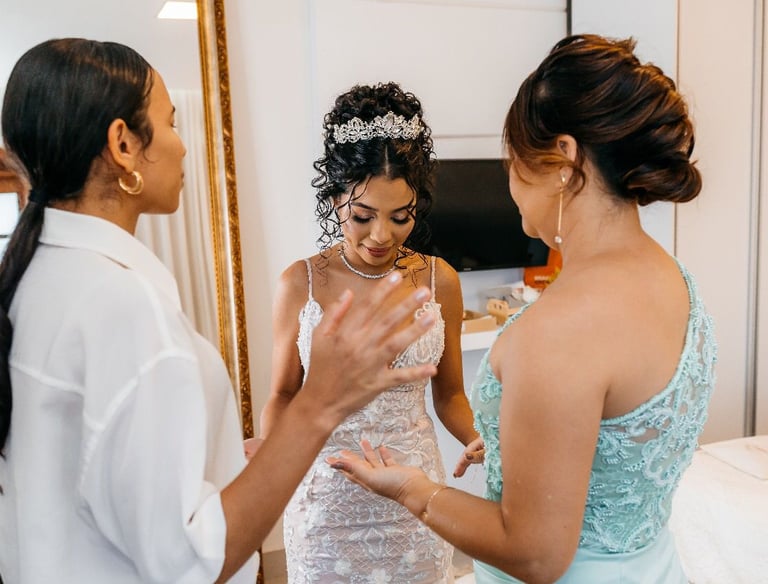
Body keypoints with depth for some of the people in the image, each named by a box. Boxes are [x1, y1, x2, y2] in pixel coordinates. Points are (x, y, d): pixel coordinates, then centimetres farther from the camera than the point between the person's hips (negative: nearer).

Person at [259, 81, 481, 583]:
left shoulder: (440, 281, -6)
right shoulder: (300, 284, -10)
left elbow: (449, 394, 4)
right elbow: (284, 394, 1)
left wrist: (480, 441, -14)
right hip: (328, 499, -1)